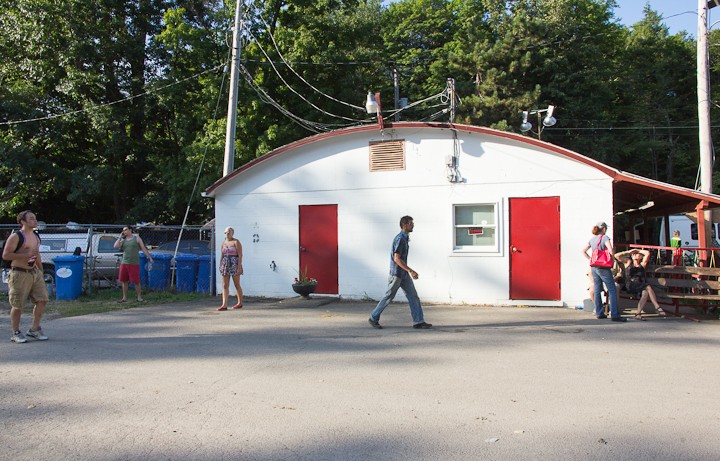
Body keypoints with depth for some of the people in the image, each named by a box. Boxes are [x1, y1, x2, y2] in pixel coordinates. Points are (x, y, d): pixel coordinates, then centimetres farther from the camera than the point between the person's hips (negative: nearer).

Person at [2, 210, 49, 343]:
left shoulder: (36, 237, 14)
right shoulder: (15, 236, -9)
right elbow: (5, 255, -16)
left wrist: (41, 271, 21)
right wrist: (26, 255, -20)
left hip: (35, 272, 7)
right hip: (19, 274, -7)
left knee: (42, 299, 0)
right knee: (18, 305, 0)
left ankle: (34, 329, 11)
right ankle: (15, 333, 13)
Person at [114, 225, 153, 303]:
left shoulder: (137, 238, 4)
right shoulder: (123, 240, 13)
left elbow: (144, 249, 2)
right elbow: (116, 246, -5)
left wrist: (150, 258, -3)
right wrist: (120, 237, 1)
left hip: (134, 264, -4)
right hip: (124, 263, 4)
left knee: (136, 282, -3)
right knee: (124, 281, 5)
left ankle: (139, 297, 6)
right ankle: (124, 298, 14)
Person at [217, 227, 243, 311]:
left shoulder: (236, 242, -7)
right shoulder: (223, 242, 12)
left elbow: (240, 255, -11)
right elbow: (222, 256, 15)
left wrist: (239, 267, -18)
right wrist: (220, 266, 9)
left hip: (234, 265, -6)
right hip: (225, 265, 6)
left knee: (237, 285, 4)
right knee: (225, 286, -2)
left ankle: (240, 303, 17)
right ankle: (224, 305, -6)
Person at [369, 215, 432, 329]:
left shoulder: (405, 238, 12)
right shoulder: (400, 239, -19)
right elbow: (397, 258, -25)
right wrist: (411, 271, -26)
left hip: (404, 274, 9)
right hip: (396, 274, -9)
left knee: (413, 296, 4)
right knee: (389, 297, 2)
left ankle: (418, 321, 5)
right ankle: (374, 318, 15)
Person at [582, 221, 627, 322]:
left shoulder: (592, 239, 12)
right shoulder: (605, 238, -9)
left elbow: (583, 251, 16)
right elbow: (610, 250, -21)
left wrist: (591, 259, 13)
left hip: (594, 267, 7)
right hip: (603, 268, -7)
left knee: (597, 290, 12)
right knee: (612, 290, -4)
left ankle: (599, 313, 16)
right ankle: (614, 315, -8)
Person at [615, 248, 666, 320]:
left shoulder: (642, 264, 24)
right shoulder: (628, 262, 20)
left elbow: (647, 253, 12)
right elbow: (616, 255, 10)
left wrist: (638, 250, 24)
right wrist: (628, 252, 15)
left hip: (641, 286, 3)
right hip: (631, 288, -3)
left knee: (645, 293, -33)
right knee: (648, 288, -31)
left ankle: (638, 314, -38)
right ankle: (658, 307, -35)